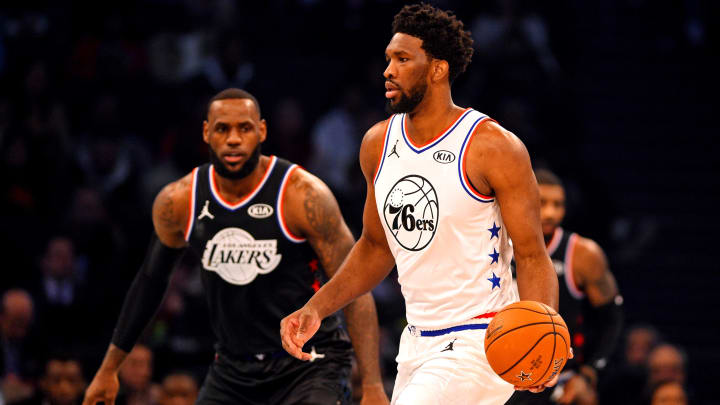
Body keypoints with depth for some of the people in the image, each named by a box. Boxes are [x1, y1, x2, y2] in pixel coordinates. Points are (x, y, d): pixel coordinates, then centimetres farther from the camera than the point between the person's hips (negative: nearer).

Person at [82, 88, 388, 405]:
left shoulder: (303, 195, -15)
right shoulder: (177, 203, -2)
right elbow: (150, 281, 15)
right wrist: (109, 369, 20)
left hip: (307, 365, -5)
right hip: (233, 367, 5)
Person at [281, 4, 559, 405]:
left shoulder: (493, 147, -15)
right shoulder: (378, 144, 5)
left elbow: (533, 256, -13)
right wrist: (315, 309, 7)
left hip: (480, 343, -8)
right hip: (419, 341, 8)